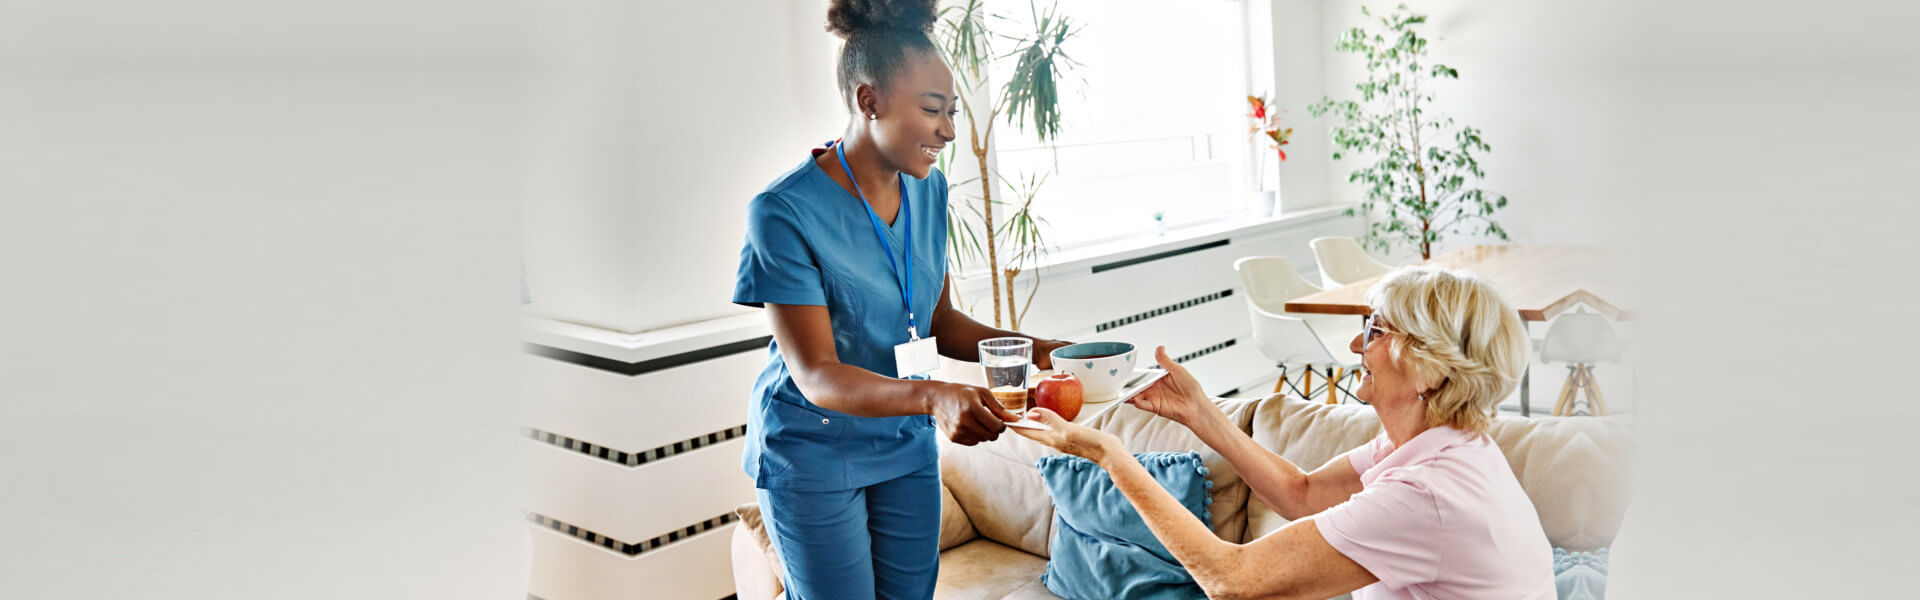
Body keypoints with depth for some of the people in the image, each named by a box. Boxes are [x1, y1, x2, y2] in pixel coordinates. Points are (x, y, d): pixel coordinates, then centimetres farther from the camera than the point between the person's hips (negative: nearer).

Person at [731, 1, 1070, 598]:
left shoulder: (928, 190, -1)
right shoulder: (783, 212, -22)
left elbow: (939, 320, 6)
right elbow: (815, 374, -26)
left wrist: (1028, 348, -11)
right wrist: (932, 397, -42)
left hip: (906, 442, 6)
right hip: (813, 453, -6)